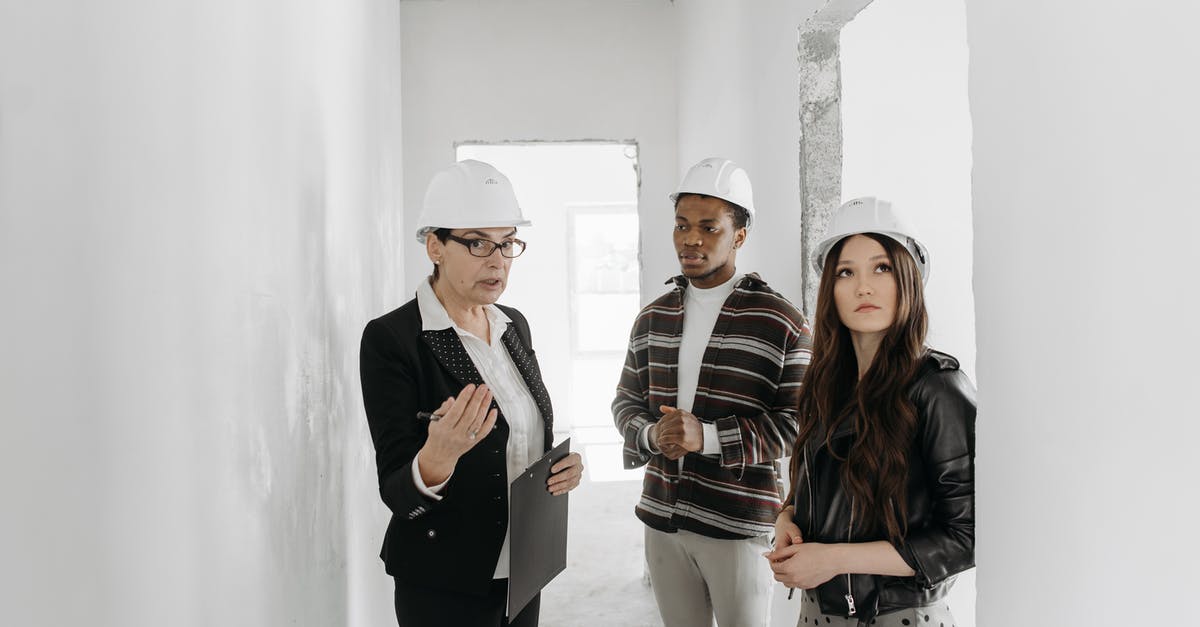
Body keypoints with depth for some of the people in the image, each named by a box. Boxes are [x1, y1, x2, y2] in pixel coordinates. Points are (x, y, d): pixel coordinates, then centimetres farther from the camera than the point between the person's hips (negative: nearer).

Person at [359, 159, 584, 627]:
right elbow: (398, 494, -17)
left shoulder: (514, 325, 3)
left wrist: (562, 466, -7)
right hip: (446, 587, -6)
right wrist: (437, 456, -37)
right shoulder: (390, 339, -17)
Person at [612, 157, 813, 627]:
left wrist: (709, 437, -21)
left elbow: (799, 421, -12)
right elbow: (626, 401, 13)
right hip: (662, 521, 5)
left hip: (740, 526, -4)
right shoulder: (653, 318, 8)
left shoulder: (779, 322, -9)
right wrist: (651, 435, -10)